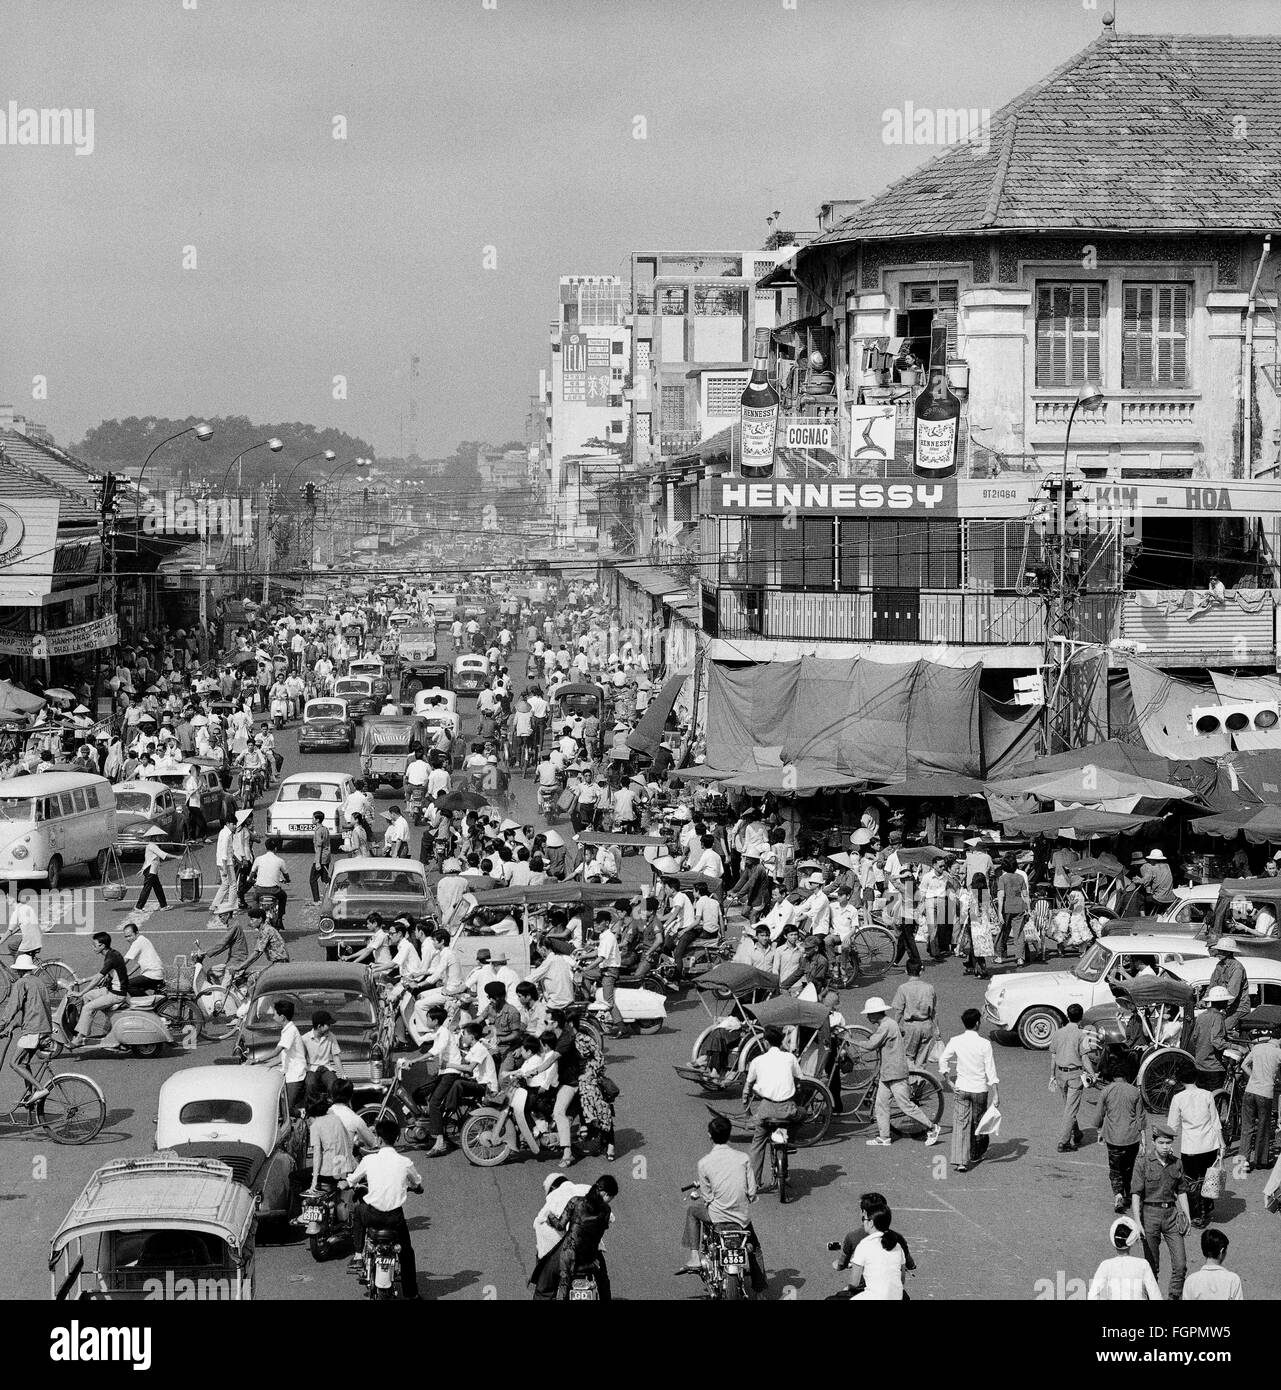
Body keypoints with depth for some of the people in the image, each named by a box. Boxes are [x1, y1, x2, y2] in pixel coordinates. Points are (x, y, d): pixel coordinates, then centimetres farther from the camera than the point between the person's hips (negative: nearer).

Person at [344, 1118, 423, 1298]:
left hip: (372, 1215, 0)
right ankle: (411, 1293, 24)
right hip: (395, 1217, 1)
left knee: (357, 1211, 35)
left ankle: (359, 1255, 27)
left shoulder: (369, 1160, -5)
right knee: (406, 1251, 22)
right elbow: (418, 1187, 14)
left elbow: (348, 1183, 9)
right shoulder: (405, 1163, -3)